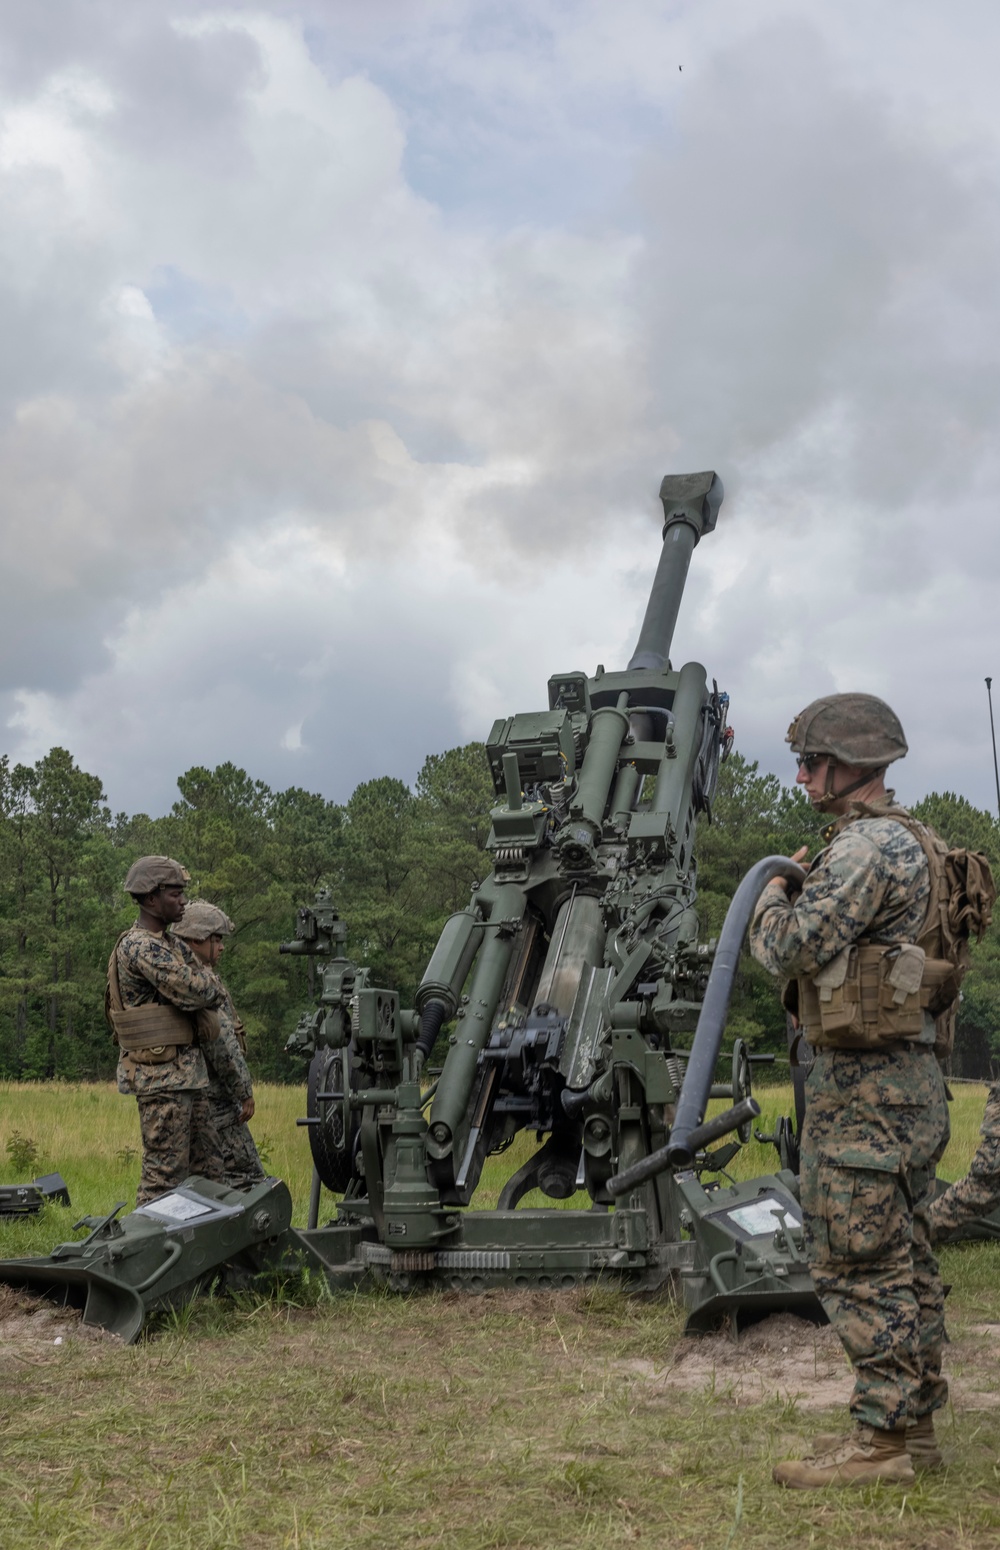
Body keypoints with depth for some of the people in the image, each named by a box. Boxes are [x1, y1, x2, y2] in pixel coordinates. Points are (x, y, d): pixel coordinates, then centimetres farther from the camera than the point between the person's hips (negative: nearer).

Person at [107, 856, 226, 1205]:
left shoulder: (166, 943, 16)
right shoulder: (140, 946, -16)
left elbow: (207, 994, 21)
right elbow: (197, 991, -22)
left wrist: (198, 980, 0)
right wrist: (204, 977, -1)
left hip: (188, 1071, 10)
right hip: (162, 1075, -10)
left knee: (208, 1168, 13)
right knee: (165, 1175, -5)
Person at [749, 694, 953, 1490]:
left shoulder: (868, 844, -18)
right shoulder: (910, 842, 16)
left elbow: (790, 948, -20)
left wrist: (773, 896, -2)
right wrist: (813, 885, 17)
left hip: (866, 1085, -11)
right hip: (906, 1076, 11)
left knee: (860, 1262, -4)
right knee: (904, 1259, 15)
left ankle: (883, 1438, 2)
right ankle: (913, 1422, 23)